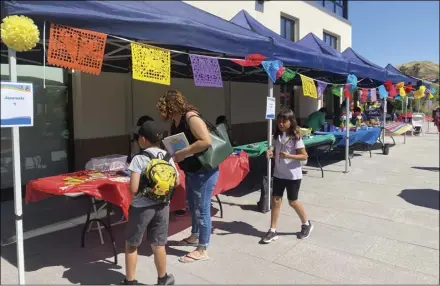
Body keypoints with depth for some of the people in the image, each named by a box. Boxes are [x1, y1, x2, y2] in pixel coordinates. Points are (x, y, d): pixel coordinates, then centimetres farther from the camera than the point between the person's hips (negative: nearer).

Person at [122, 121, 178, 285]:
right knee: (158, 245, 17)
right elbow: (176, 182, 6)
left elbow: (133, 189, -19)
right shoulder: (167, 157, 0)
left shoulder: (139, 159, -15)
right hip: (162, 206, 4)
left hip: (141, 207, -4)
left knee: (131, 244, 16)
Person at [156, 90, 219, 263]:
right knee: (192, 206, 22)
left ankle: (202, 250, 12)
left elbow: (206, 141, -32)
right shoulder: (175, 123, 7)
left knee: (202, 209, 0)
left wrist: (183, 153, -28)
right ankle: (195, 236, 42)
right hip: (191, 171, 10)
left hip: (204, 171, -9)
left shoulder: (191, 118, -21)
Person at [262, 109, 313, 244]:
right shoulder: (277, 136, 2)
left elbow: (304, 156, -14)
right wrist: (271, 153, -9)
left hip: (293, 175, -5)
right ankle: (273, 231, 13)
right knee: (275, 200, 4)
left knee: (292, 202, 7)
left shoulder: (296, 138, -15)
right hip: (278, 174, 5)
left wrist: (289, 156, -28)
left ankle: (306, 224, 32)